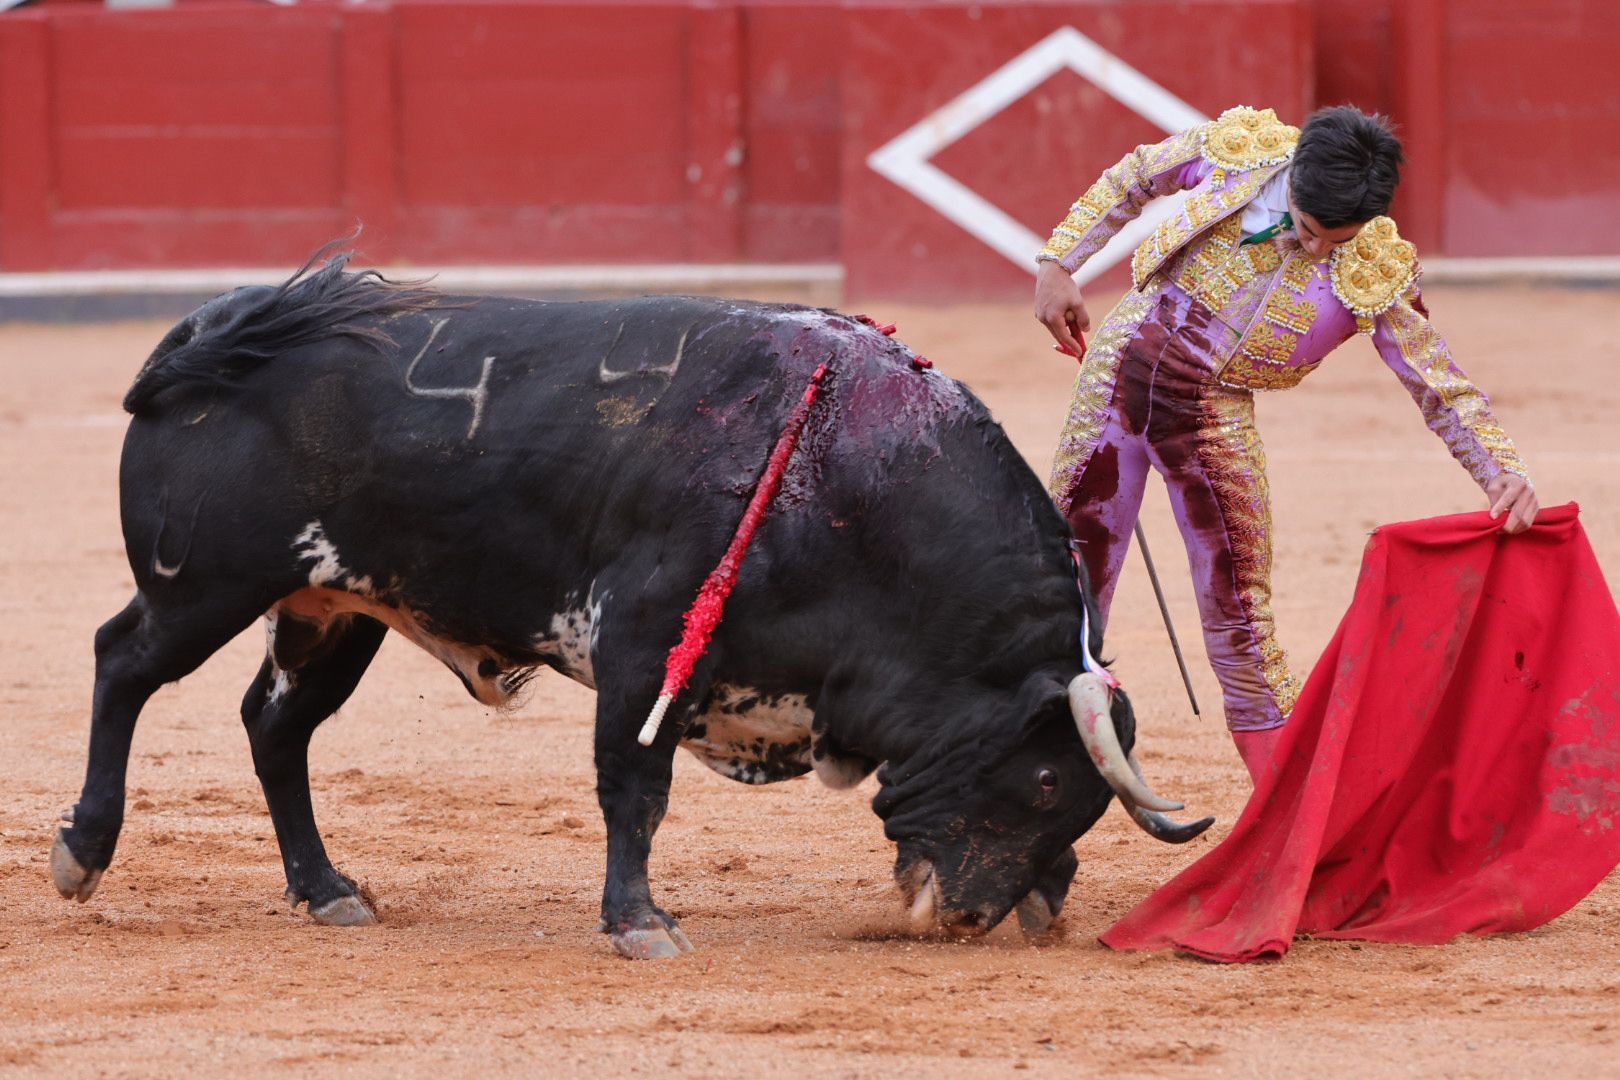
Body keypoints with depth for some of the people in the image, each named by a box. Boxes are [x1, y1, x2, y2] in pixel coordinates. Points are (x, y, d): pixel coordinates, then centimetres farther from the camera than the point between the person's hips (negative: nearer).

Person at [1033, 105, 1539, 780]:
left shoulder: (1377, 274, -17)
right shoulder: (1237, 148, -13)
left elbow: (1442, 391, -14)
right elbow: (1131, 181, 5)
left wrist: (1504, 472, -29)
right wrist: (1058, 262, 0)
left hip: (1214, 413, -2)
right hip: (1125, 360, 2)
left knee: (1238, 608, -3)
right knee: (1072, 561, 7)